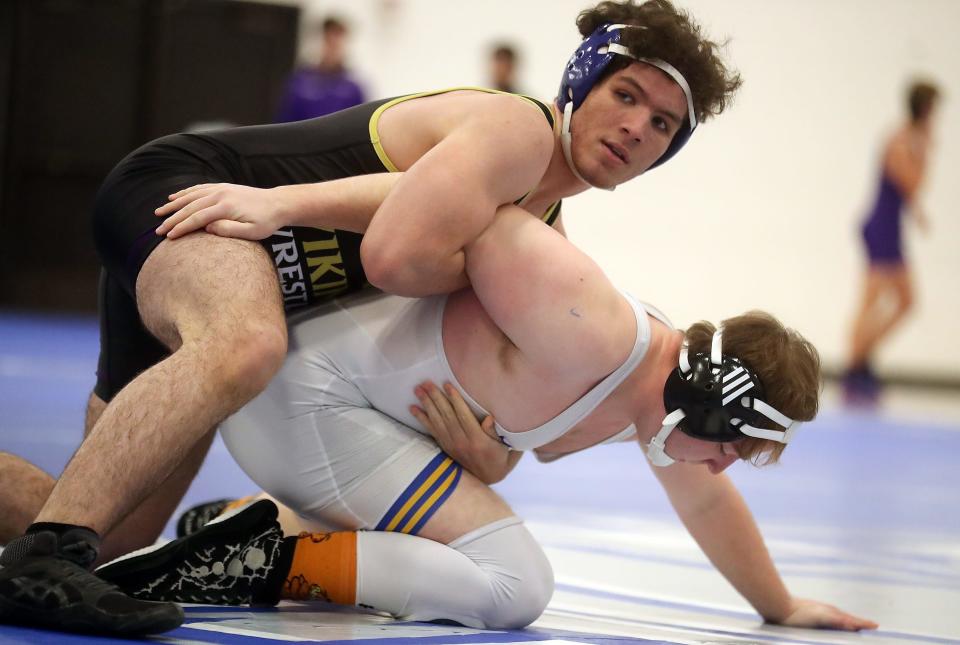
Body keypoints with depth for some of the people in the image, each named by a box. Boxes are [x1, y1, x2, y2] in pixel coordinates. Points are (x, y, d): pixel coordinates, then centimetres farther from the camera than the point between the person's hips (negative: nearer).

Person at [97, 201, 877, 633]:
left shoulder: (670, 386, 5)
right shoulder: (592, 340, -26)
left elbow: (707, 501, 26)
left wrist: (780, 606, 35)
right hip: (305, 385, -10)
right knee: (512, 587, -16)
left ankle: (256, 527, 13)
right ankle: (258, 562, -16)